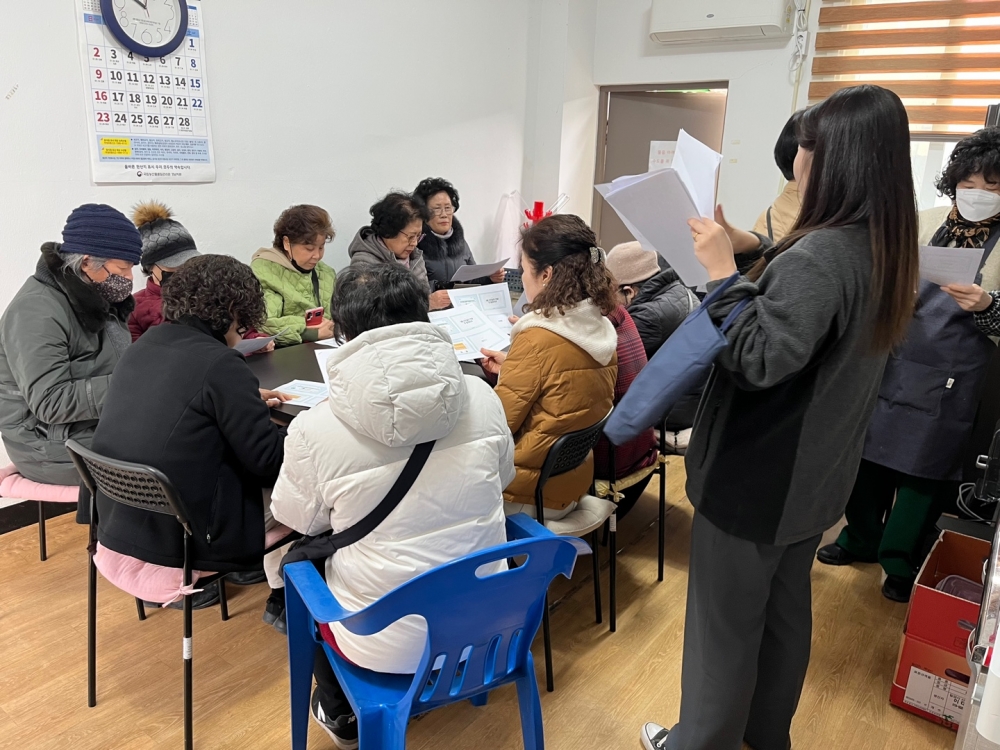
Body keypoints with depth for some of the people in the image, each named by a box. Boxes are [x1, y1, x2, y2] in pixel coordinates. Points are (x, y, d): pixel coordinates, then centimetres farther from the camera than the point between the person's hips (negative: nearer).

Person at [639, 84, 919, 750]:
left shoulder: (819, 256, -27)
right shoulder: (887, 249, 3)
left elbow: (758, 359, -30)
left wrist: (724, 271, -24)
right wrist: (760, 253, 6)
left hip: (758, 474, -9)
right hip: (814, 471, 9)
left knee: (725, 623, 9)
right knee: (785, 608, 23)